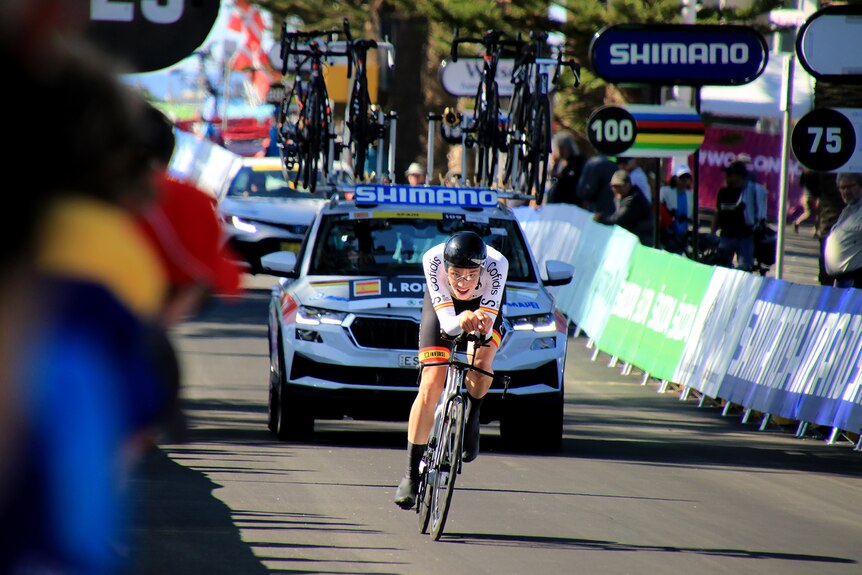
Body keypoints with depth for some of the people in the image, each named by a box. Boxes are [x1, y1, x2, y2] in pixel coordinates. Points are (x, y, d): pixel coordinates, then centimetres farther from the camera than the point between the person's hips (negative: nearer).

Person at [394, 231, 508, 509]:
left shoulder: (497, 264, -38)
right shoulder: (433, 260, -38)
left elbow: (486, 330, -36)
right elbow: (446, 323, -39)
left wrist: (481, 323, -59)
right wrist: (460, 321, -61)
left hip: (484, 303, 0)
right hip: (443, 302, 0)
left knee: (480, 363, -29)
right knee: (431, 385, -13)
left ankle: (471, 420, 3)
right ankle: (411, 474, -6)